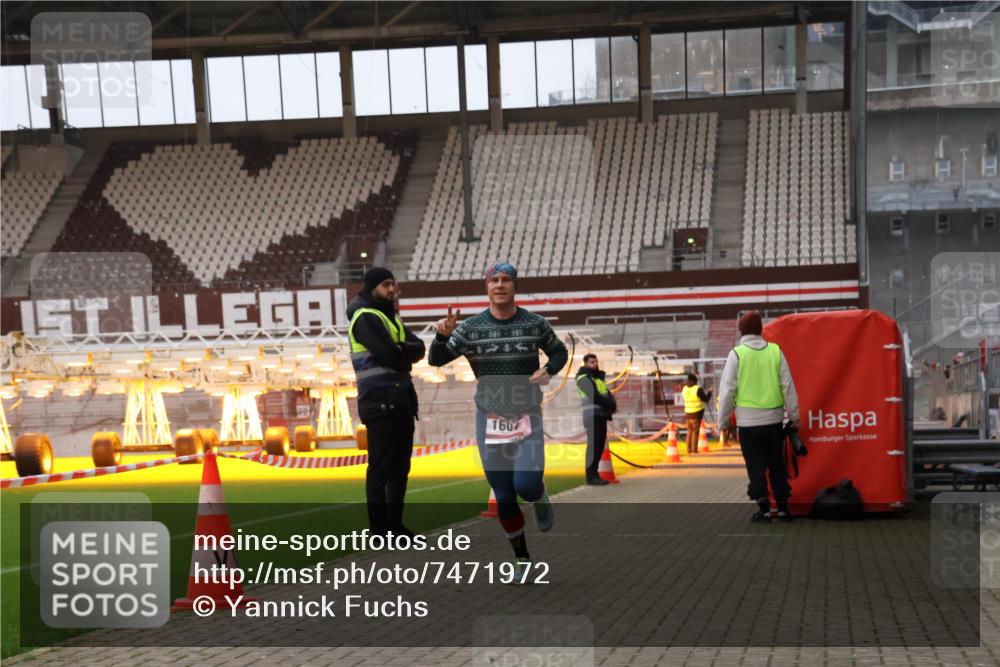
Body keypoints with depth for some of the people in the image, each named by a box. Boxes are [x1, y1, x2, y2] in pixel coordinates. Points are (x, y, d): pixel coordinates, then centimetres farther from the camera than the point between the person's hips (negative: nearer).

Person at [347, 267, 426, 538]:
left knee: (400, 465, 12)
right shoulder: (366, 318, -10)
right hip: (380, 401, -9)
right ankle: (379, 529, -3)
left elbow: (418, 348, 7)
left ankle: (395, 524, 19)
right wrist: (407, 354, -1)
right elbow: (391, 356, -20)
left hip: (401, 401, 9)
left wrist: (400, 351, -12)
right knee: (380, 467, -6)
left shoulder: (392, 317, 20)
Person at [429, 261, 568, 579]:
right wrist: (442, 336, -28)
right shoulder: (470, 328, -3)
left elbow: (559, 351, 14)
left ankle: (540, 496, 20)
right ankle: (523, 560, 20)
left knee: (525, 485, -19)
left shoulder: (535, 324, -1)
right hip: (490, 421, 1)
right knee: (504, 498, 3)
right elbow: (436, 359, -8)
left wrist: (549, 370, -7)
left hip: (527, 419, -1)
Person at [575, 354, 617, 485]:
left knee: (600, 446, 7)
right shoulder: (583, 378, -6)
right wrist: (611, 405, -11)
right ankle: (591, 476, -9)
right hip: (592, 416, -8)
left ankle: (595, 474, 12)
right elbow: (594, 396, -17)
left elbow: (608, 394, 14)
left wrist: (612, 405, -7)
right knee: (593, 445, -10)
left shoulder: (598, 377, 22)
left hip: (602, 416, 8)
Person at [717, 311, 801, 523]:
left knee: (756, 466, 4)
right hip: (773, 418, 3)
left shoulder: (737, 354, -6)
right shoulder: (775, 351, 2)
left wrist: (723, 420, 4)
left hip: (748, 420, -3)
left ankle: (764, 509, -2)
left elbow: (727, 389, -6)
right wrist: (794, 415, 13)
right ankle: (783, 507, 15)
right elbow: (787, 386, 4)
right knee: (777, 464, 14)